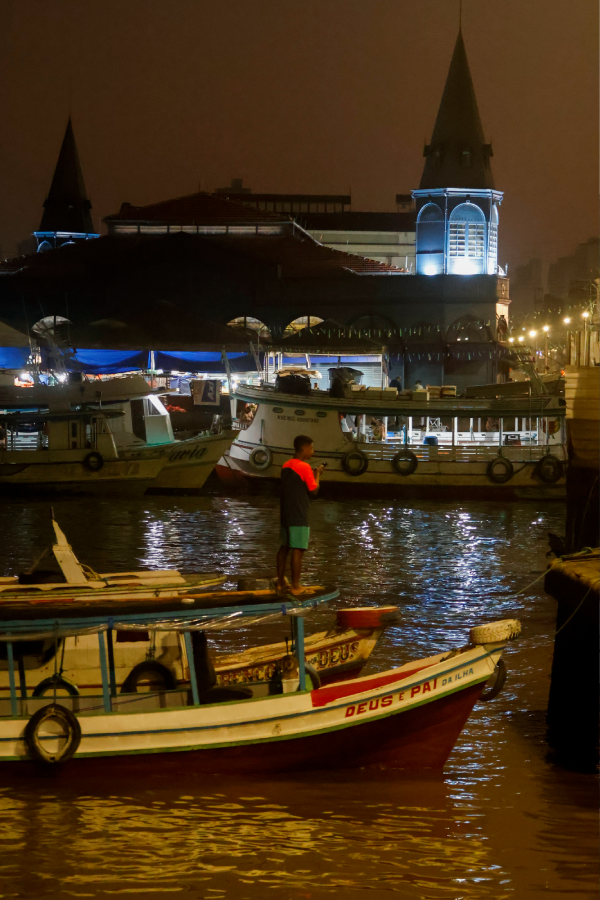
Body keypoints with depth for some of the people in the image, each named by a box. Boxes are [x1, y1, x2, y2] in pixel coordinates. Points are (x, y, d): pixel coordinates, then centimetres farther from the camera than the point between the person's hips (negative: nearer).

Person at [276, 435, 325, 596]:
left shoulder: (286, 466, 10)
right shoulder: (304, 467, -14)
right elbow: (314, 491, -10)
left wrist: (312, 474, 17)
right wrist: (317, 474, 3)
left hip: (285, 514, 8)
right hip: (299, 516, -8)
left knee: (284, 548, 12)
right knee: (297, 550, -3)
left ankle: (281, 583, 17)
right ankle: (295, 586, -1)